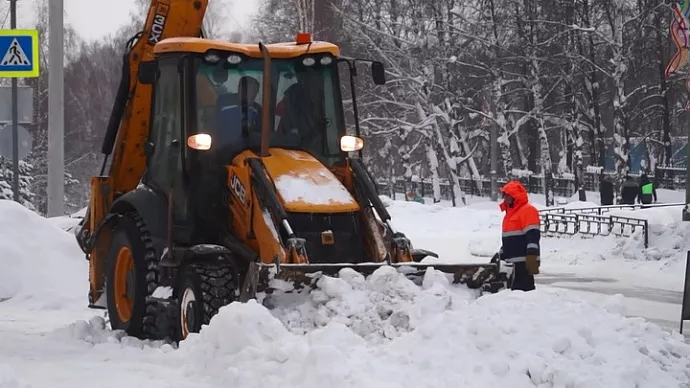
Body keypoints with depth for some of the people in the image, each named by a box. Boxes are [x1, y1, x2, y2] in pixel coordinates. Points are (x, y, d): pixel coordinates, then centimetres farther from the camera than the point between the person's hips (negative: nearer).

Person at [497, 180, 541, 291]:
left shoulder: (528, 210, -8)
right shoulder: (510, 212, 23)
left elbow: (533, 236, -18)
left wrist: (532, 258, -25)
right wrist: (501, 256, 29)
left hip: (524, 262, -10)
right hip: (514, 262, 10)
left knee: (520, 290, -17)